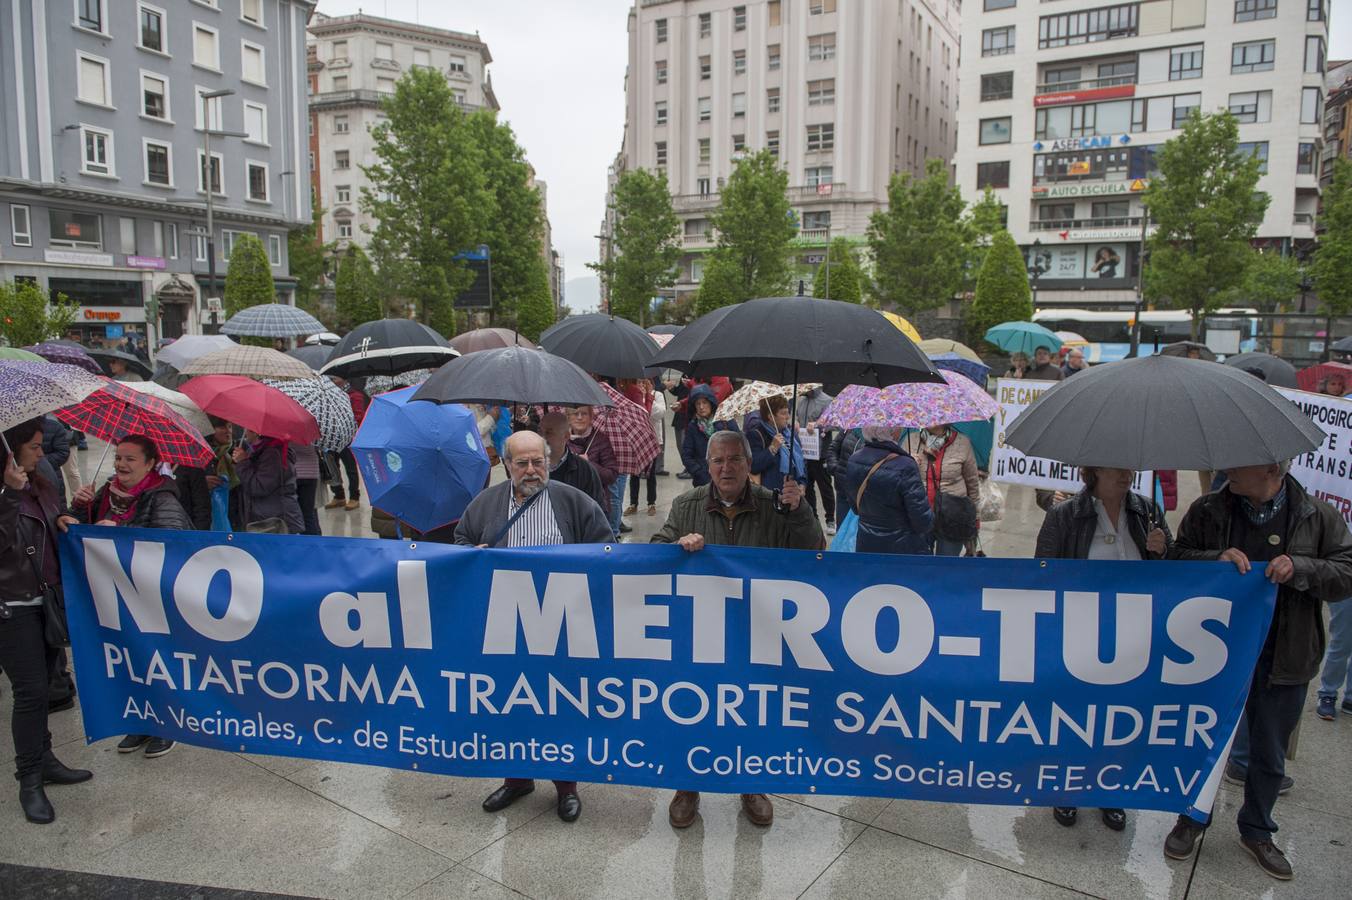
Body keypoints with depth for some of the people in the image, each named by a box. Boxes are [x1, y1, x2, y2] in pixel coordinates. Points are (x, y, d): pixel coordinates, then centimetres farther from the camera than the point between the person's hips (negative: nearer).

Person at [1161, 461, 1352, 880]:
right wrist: (1216, 560, -22)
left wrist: (1300, 569, -22)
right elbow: (1175, 561, -4)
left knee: (1269, 755, 18)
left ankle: (1256, 831, 40)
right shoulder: (1207, 511, -5)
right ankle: (1192, 819, 36)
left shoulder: (1318, 517, -4)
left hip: (1282, 661, 1)